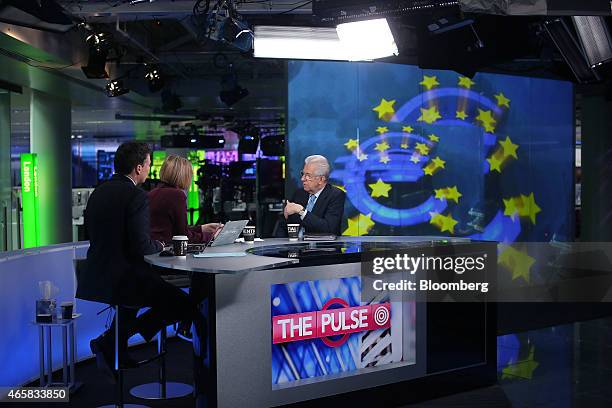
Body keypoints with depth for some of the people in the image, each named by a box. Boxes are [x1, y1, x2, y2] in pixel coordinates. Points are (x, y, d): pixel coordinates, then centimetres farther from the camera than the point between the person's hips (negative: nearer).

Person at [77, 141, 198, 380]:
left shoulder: (98, 192, 10)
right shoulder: (137, 196, -15)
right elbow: (141, 246, -21)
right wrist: (159, 245, 2)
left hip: (94, 278, 9)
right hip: (123, 277, -9)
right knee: (186, 307, -1)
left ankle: (117, 353, 35)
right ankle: (109, 342, -3)